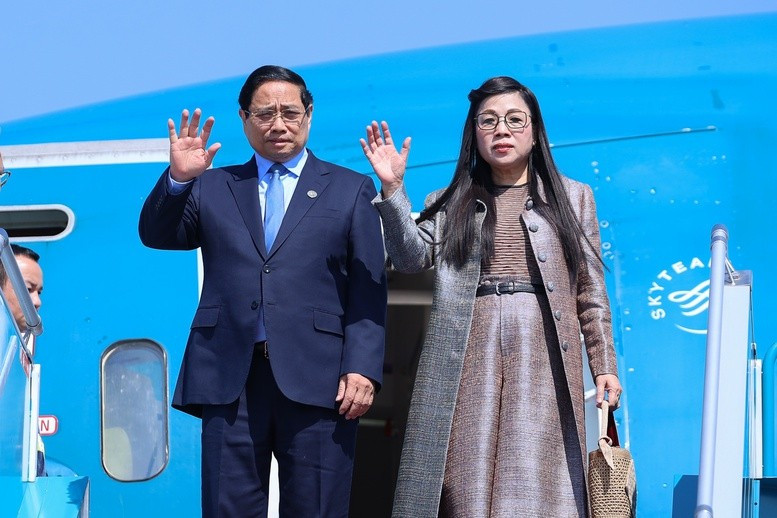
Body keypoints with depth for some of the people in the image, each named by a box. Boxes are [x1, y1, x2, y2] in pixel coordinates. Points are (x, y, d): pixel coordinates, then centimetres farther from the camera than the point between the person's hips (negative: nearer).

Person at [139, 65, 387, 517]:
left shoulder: (351, 190, 13)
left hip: (316, 378, -1)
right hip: (230, 378, 2)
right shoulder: (211, 188, 18)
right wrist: (177, 178, -9)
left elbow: (369, 291, 4)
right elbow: (157, 237, 8)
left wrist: (361, 369, -8)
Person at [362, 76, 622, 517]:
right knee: (465, 481, -3)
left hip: (542, 359, -1)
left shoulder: (572, 198, 15)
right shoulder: (451, 204, 17)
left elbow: (591, 292, 11)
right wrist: (392, 189, -8)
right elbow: (412, 257, 1)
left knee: (534, 482, -5)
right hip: (467, 357, 1)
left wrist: (605, 366, 4)